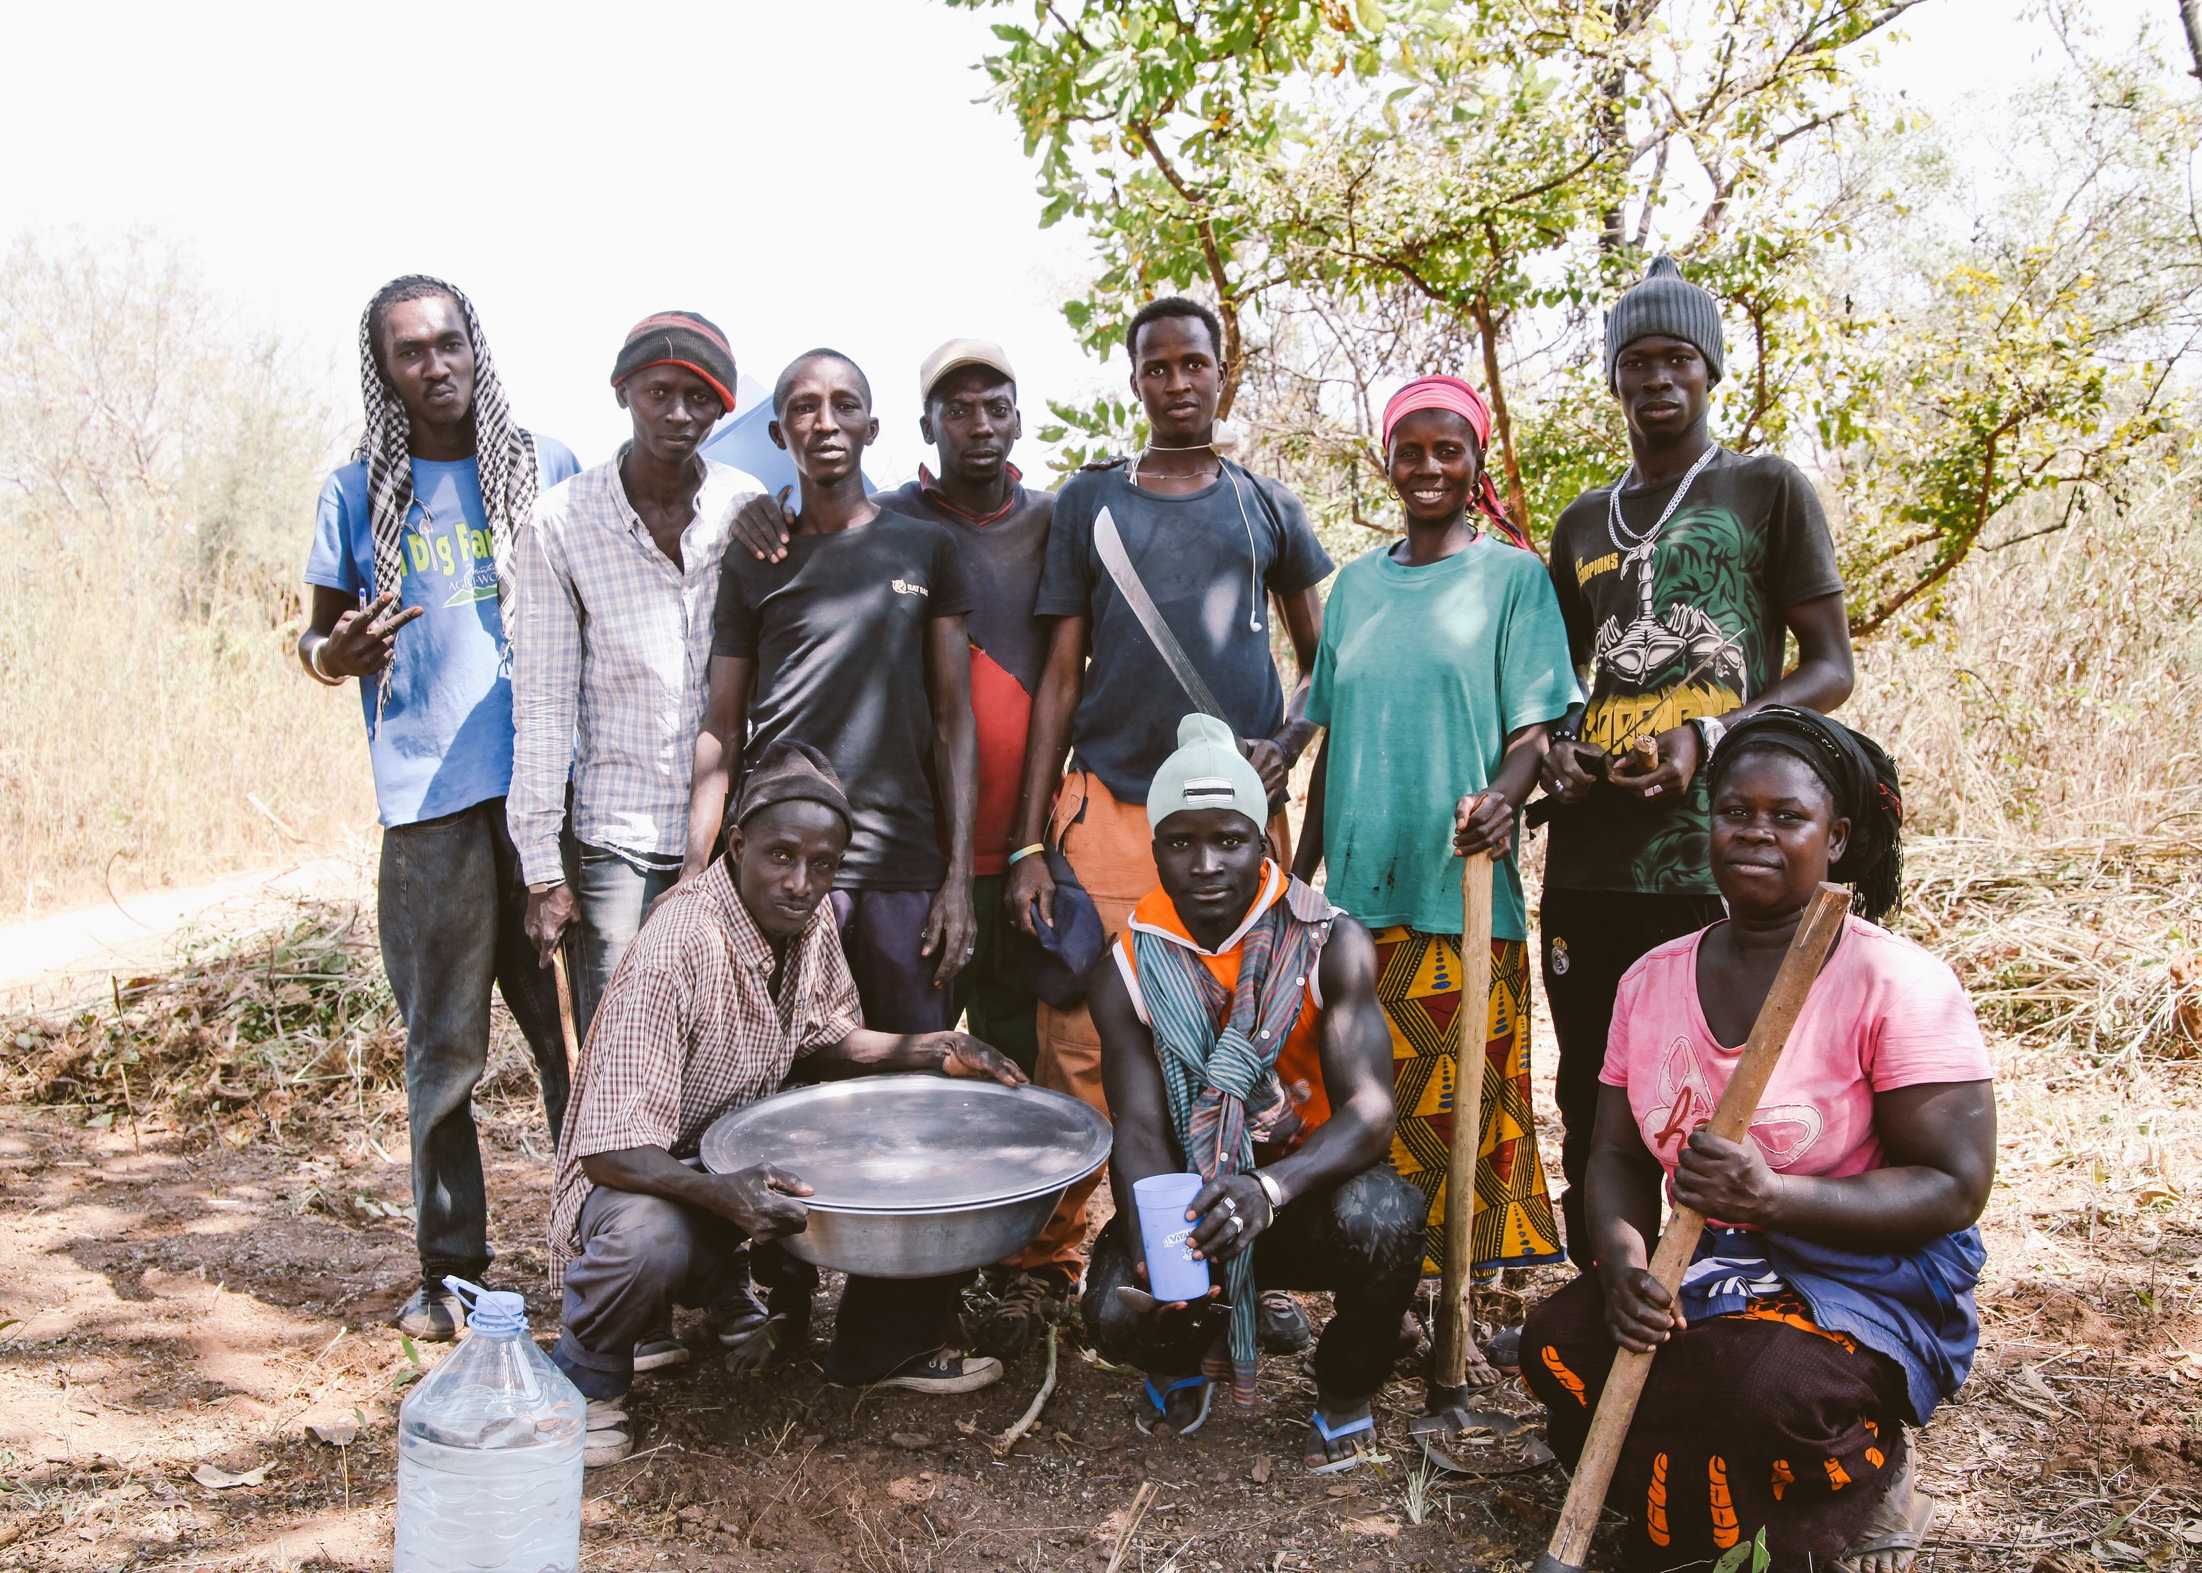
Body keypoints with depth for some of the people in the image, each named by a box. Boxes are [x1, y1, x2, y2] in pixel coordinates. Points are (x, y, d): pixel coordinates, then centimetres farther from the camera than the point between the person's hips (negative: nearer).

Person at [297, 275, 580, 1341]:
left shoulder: (545, 466, 12)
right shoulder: (359, 493, 10)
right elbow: (319, 638, 14)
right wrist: (333, 652, -9)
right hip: (430, 803, 0)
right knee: (443, 1047, 4)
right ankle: (449, 1267, 17)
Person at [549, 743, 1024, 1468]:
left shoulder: (812, 918, -6)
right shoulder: (675, 951, -30)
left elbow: (826, 1040, 11)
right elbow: (611, 1150, -33)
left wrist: (939, 1050, -6)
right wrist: (724, 1193, -50)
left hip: (757, 1156, 7)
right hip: (648, 1175, -7)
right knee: (647, 1239, -41)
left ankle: (886, 1346, 14)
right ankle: (584, 1382, -6)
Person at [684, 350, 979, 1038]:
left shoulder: (925, 548, 10)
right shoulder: (755, 563, 11)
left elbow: (953, 720, 7)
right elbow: (722, 729, 10)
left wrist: (959, 875, 0)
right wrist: (695, 875, 0)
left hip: (904, 862, 0)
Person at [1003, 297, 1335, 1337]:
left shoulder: (1268, 507, 14)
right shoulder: (1089, 502, 10)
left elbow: (1326, 657, 20)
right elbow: (1061, 677, 8)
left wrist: (1290, 741, -2)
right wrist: (1028, 842, 2)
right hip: (1109, 807, -1)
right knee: (1079, 1052, -6)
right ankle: (1048, 1262, 10)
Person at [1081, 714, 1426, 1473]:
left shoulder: (1330, 945, -13)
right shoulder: (1129, 971, -7)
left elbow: (1370, 1110, -22)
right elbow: (1141, 1133, -13)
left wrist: (1269, 1189, -42)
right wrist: (1153, 1249, -35)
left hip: (1304, 1191, -1)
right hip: (1187, 1199, 1)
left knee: (1385, 1218, -34)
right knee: (1118, 1313, -27)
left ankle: (1344, 1392, 0)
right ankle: (1188, 1354, 14)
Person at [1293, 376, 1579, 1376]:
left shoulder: (1513, 575, 3)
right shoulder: (1356, 584, 16)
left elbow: (1536, 728, -4)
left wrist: (1503, 799, -25)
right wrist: (1300, 869, 14)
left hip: (1462, 887, -4)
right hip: (1358, 889, 4)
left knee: (1460, 1104, -2)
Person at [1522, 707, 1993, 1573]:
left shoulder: (1898, 984, -12)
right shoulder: (1653, 980, 4)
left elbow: (1956, 1186, -14)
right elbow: (1618, 1156, 6)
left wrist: (1776, 1197, -29)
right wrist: (1623, 1258, -17)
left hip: (1873, 1282, -5)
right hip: (1708, 1270, 5)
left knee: (1767, 1383, -35)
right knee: (1557, 1342, -21)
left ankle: (1867, 1486, 2)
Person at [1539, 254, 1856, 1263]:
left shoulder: (1768, 490, 7)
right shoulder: (1582, 525, 20)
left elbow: (1830, 669, 2)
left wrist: (1706, 737, -14)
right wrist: (1553, 750, 4)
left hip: (1718, 855, -4)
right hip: (1588, 861, 5)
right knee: (1591, 1105, 9)